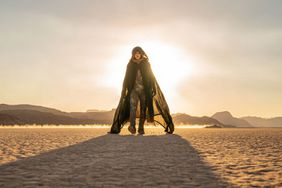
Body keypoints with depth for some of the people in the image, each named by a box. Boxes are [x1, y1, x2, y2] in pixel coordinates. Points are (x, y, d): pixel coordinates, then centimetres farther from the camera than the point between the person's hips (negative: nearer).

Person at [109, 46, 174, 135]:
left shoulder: (146, 64, 8)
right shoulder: (130, 65, 8)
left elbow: (151, 77, 6)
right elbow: (126, 78, 8)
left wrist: (153, 89, -3)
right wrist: (124, 90, 2)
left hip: (144, 89, 1)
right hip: (133, 89, -1)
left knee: (143, 109, -1)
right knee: (133, 106, -21)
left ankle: (141, 128, 3)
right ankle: (132, 126, -34)